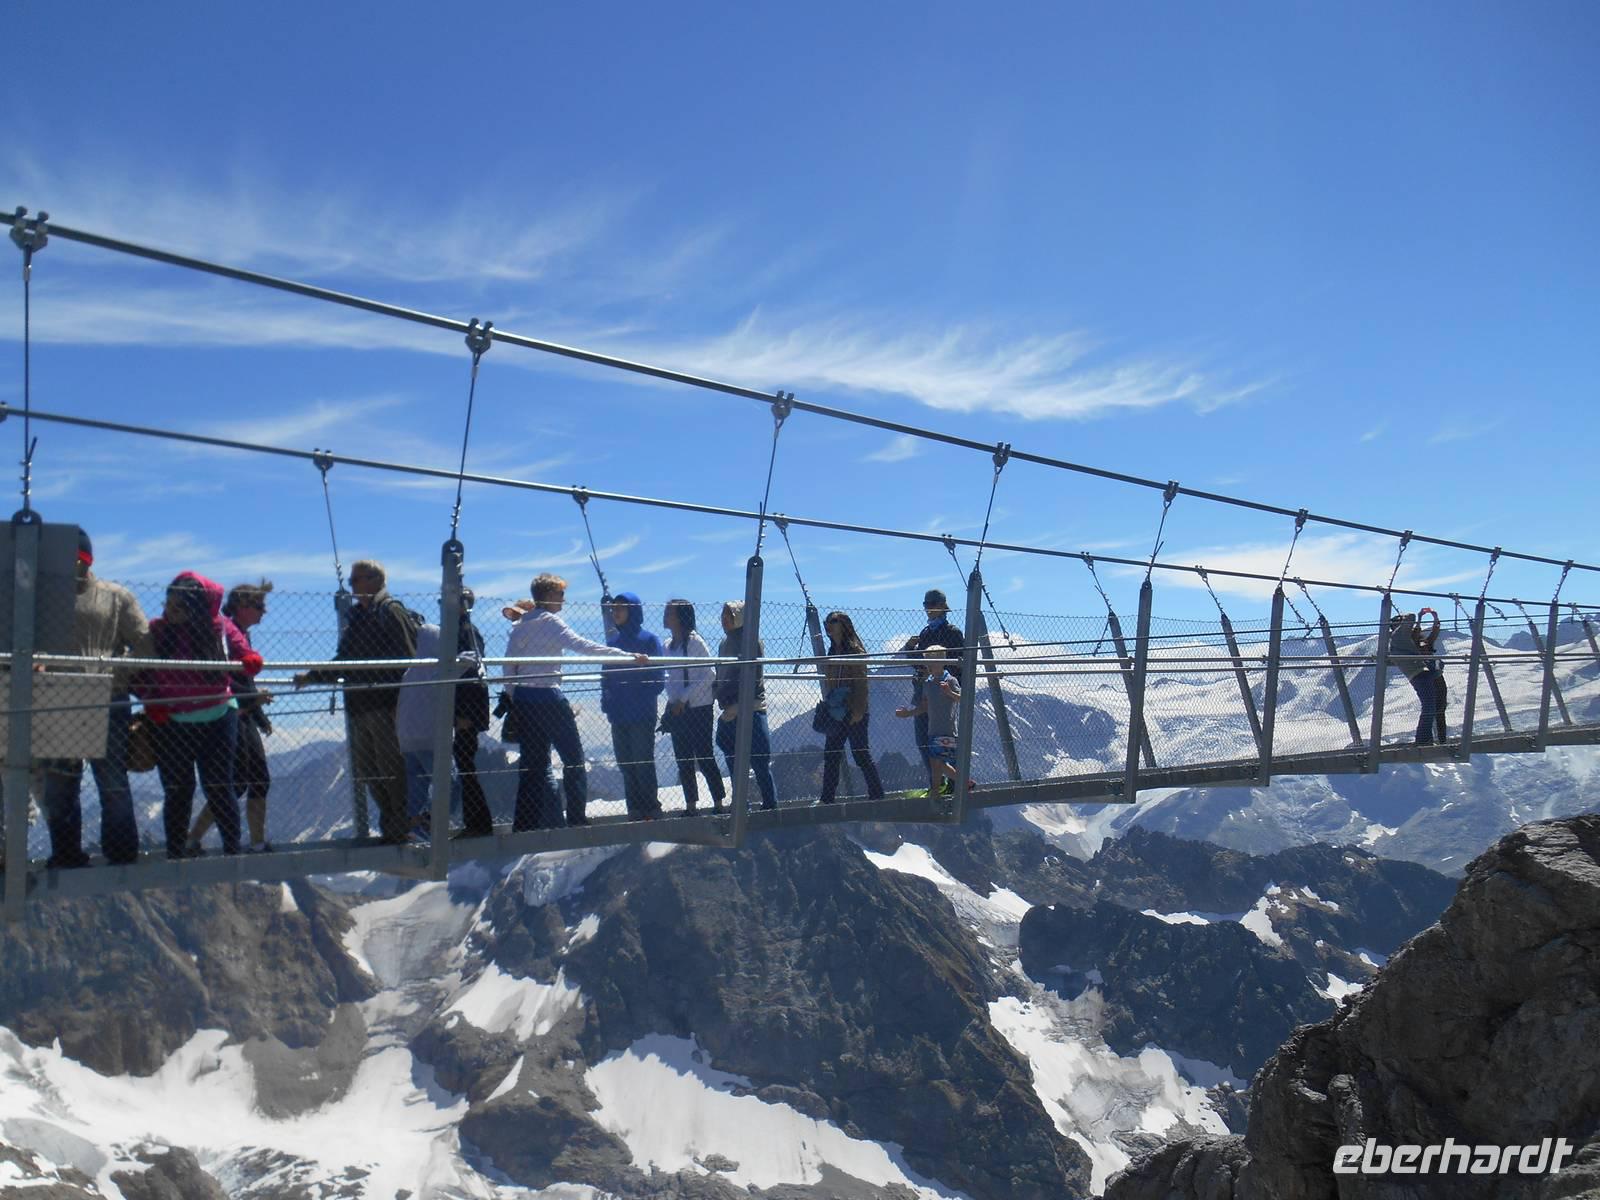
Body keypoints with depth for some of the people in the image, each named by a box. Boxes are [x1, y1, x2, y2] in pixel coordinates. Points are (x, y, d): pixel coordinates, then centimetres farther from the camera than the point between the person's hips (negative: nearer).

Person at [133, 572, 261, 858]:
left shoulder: (219, 627, -4)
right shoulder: (155, 631, -3)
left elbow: (244, 655, 4)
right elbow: (138, 675, 1)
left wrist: (251, 662, -19)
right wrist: (151, 700, -15)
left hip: (216, 719, 0)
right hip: (171, 724, 1)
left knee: (219, 788, 3)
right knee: (177, 791, 5)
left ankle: (233, 849, 13)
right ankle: (176, 853, 17)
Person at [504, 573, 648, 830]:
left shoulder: (519, 624, 14)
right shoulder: (550, 621, -6)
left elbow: (509, 666, 12)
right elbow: (582, 645, -19)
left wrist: (514, 701, 18)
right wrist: (628, 656, -23)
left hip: (523, 698, 7)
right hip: (548, 697, -7)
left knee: (533, 763, 10)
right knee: (573, 758, 1)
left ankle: (524, 823, 8)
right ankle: (577, 819, -1)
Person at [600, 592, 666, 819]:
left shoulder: (649, 640, -5)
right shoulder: (613, 639, 11)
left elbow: (657, 679, -6)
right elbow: (606, 674, 15)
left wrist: (644, 697, -17)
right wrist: (607, 699, 1)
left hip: (642, 715, -6)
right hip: (618, 713, 6)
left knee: (643, 763, -2)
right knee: (625, 764, 9)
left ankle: (651, 809, 6)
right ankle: (635, 810, 18)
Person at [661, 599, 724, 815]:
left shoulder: (694, 641, -11)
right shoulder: (669, 645, 11)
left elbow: (710, 675, -16)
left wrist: (683, 699, -16)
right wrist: (672, 701, 1)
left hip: (698, 709, -7)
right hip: (677, 711, 7)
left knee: (704, 758, -4)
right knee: (683, 760, 8)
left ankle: (718, 803, 5)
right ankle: (690, 805, 15)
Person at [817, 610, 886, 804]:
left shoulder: (856, 651, -9)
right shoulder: (833, 651, 14)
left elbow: (861, 683, -14)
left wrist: (858, 711, -18)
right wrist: (827, 704, 15)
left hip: (853, 713, -8)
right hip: (835, 713, 8)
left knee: (861, 754, -1)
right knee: (830, 755, 7)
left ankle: (876, 794, 10)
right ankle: (826, 797, 12)